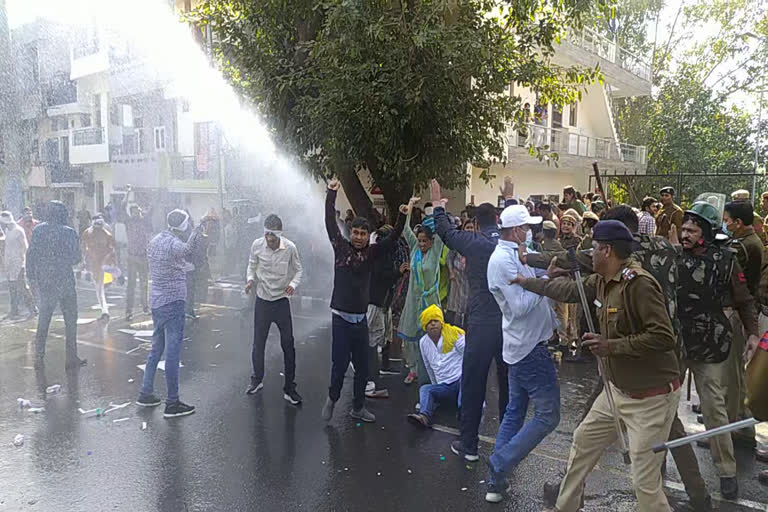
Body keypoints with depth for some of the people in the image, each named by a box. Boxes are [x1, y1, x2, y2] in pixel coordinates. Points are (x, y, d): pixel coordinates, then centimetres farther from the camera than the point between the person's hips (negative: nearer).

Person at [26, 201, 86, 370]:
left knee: (43, 320, 15)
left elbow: (30, 255, 2)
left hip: (44, 282, 3)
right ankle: (72, 359, 9)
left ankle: (39, 357, 17)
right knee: (70, 321, 7)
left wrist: (32, 279, 9)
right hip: (65, 282, -3)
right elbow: (76, 258, -6)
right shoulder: (69, 232, -9)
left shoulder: (38, 230, 0)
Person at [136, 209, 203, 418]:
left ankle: (145, 393, 28)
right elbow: (186, 248, -41)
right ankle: (172, 403, 1)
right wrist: (198, 231, -56)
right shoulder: (173, 242, -16)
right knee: (172, 351, -4)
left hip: (155, 301, 9)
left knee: (157, 348, 20)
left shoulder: (154, 240, 12)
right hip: (172, 301, -9)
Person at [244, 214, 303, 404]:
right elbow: (252, 265, 7)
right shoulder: (257, 245, -9)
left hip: (282, 300, -1)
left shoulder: (290, 247, -13)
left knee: (288, 344, 0)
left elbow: (298, 270, -1)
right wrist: (250, 279, -13)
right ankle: (257, 379, 34)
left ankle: (289, 388, 12)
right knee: (258, 343, 11)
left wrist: (293, 284, -21)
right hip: (262, 300, 2)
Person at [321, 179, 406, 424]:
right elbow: (330, 224, -7)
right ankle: (332, 399, 27)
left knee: (362, 366, 10)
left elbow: (392, 239, 0)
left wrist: (403, 215, -12)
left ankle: (358, 407, 26)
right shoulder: (341, 247, -1)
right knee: (340, 363, 0)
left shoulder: (371, 252, 5)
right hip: (341, 317, -3)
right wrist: (331, 194, -9)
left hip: (360, 318, 3)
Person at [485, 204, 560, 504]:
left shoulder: (512, 254, 12)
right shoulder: (504, 259, -19)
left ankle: (496, 479, 22)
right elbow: (521, 306, -24)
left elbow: (528, 295, 13)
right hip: (529, 346, -10)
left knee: (515, 411, 16)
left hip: (522, 344, 10)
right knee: (547, 416, -3)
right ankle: (500, 465, 1)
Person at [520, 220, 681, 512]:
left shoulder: (638, 283, -25)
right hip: (618, 389, 10)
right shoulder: (602, 281, 3)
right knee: (583, 441, 21)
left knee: (645, 483, -5)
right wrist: (525, 281, 23)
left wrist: (612, 346, -27)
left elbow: (664, 337, -28)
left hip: (651, 396, -9)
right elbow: (571, 291, 18)